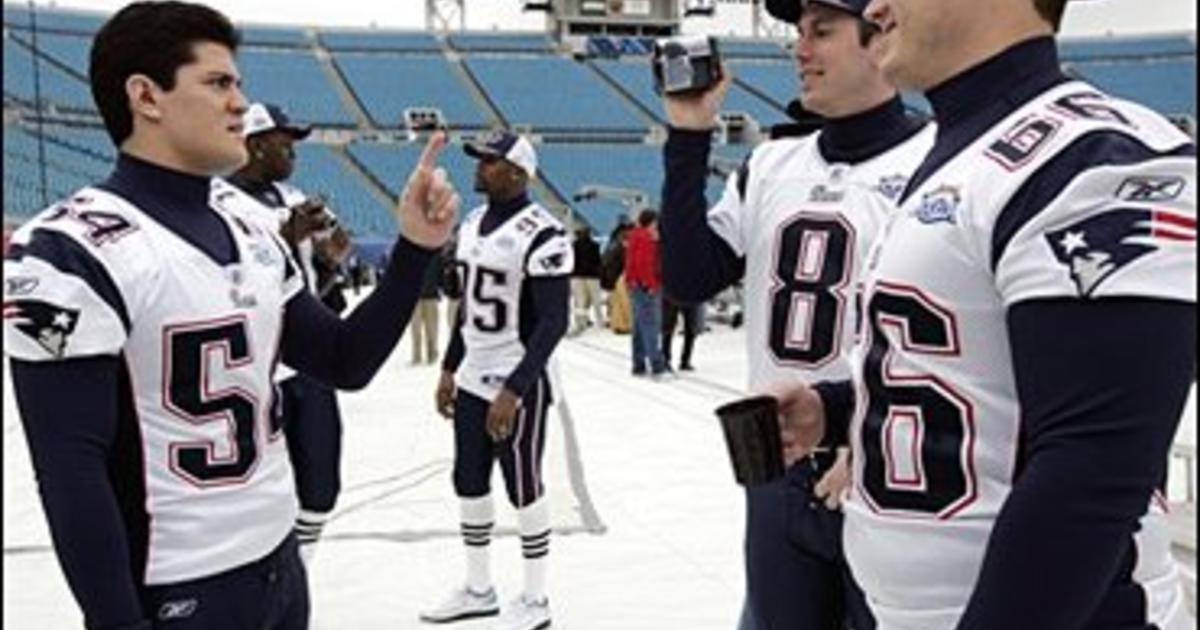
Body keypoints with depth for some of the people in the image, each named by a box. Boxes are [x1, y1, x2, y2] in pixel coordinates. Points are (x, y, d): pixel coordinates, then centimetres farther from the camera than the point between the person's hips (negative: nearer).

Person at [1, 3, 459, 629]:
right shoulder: (71, 251, -18)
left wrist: (414, 248, -2)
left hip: (278, 557, 7)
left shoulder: (247, 220, 6)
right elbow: (70, 471, -18)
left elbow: (345, 362, 8)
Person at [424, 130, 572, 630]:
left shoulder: (542, 234, -19)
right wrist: (449, 369, 16)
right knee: (469, 484, 14)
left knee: (523, 489, 3)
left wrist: (513, 391, -22)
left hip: (518, 385, -8)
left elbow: (553, 323, -20)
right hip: (472, 381, 8)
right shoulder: (472, 223, 8)